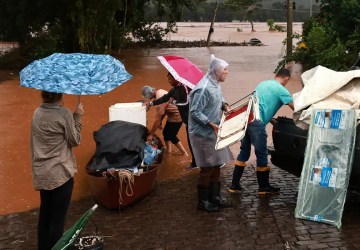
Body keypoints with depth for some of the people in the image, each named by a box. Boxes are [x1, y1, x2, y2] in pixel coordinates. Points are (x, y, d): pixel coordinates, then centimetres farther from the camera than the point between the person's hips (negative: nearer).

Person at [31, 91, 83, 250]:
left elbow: (35, 143, 11)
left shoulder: (37, 113, 6)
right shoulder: (64, 113, -14)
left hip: (41, 172, 7)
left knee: (45, 213, 18)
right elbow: (74, 141, -6)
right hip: (60, 173, -7)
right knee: (57, 217, 3)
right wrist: (77, 117, 0)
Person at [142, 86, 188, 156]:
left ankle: (185, 154, 9)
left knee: (172, 136, -1)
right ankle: (169, 151, 24)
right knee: (166, 133, 14)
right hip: (173, 115, 10)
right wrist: (160, 122, 10)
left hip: (176, 116, -10)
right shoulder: (160, 92, -3)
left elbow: (158, 118, -28)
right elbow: (162, 111, 8)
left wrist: (151, 133, -21)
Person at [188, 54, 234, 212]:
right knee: (207, 168, -1)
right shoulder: (204, 88, -23)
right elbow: (195, 112, -24)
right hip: (203, 134, -10)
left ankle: (214, 197, 27)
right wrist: (212, 124, -27)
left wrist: (224, 106, 2)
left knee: (216, 166, 15)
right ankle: (202, 202, 13)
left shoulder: (215, 84, 6)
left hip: (212, 133, 10)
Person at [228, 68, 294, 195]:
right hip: (257, 122, -8)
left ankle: (234, 185, 18)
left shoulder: (262, 83, 23)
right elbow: (294, 108, 0)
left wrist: (271, 119, 32)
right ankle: (264, 187, 16)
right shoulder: (281, 90, 0)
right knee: (261, 155, 5)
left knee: (244, 152, 15)